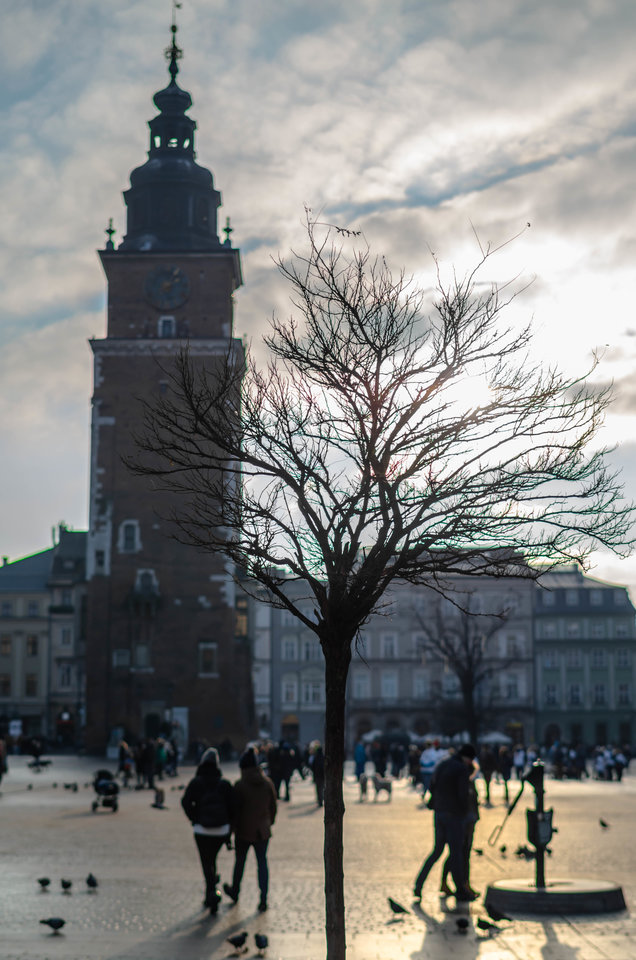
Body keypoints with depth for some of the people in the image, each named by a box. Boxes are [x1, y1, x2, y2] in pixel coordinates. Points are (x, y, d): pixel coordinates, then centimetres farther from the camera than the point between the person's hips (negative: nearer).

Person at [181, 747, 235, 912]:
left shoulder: (195, 783, -4)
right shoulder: (225, 784, 0)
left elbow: (186, 802, -13)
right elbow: (232, 807, 0)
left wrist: (194, 819, 2)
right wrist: (229, 832, 7)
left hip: (202, 830, -2)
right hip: (221, 830, 2)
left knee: (206, 863, 5)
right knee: (212, 860, 20)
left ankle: (213, 892, -16)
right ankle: (209, 897, 23)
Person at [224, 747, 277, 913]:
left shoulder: (240, 785, -14)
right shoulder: (268, 783, -2)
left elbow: (235, 809, -11)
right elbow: (273, 806, 7)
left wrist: (233, 827, 0)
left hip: (244, 830, -2)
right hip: (262, 831, 3)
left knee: (239, 861, 16)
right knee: (262, 862, 6)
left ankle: (234, 892, 35)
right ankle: (263, 899, -3)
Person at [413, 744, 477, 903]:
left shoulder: (440, 766, 11)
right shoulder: (462, 769, -13)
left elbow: (432, 788, 13)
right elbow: (463, 795, -18)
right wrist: (467, 810, 0)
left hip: (439, 813, 7)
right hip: (455, 815, -7)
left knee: (437, 850, 16)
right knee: (456, 853, 1)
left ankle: (418, 884, 8)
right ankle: (460, 892, 10)